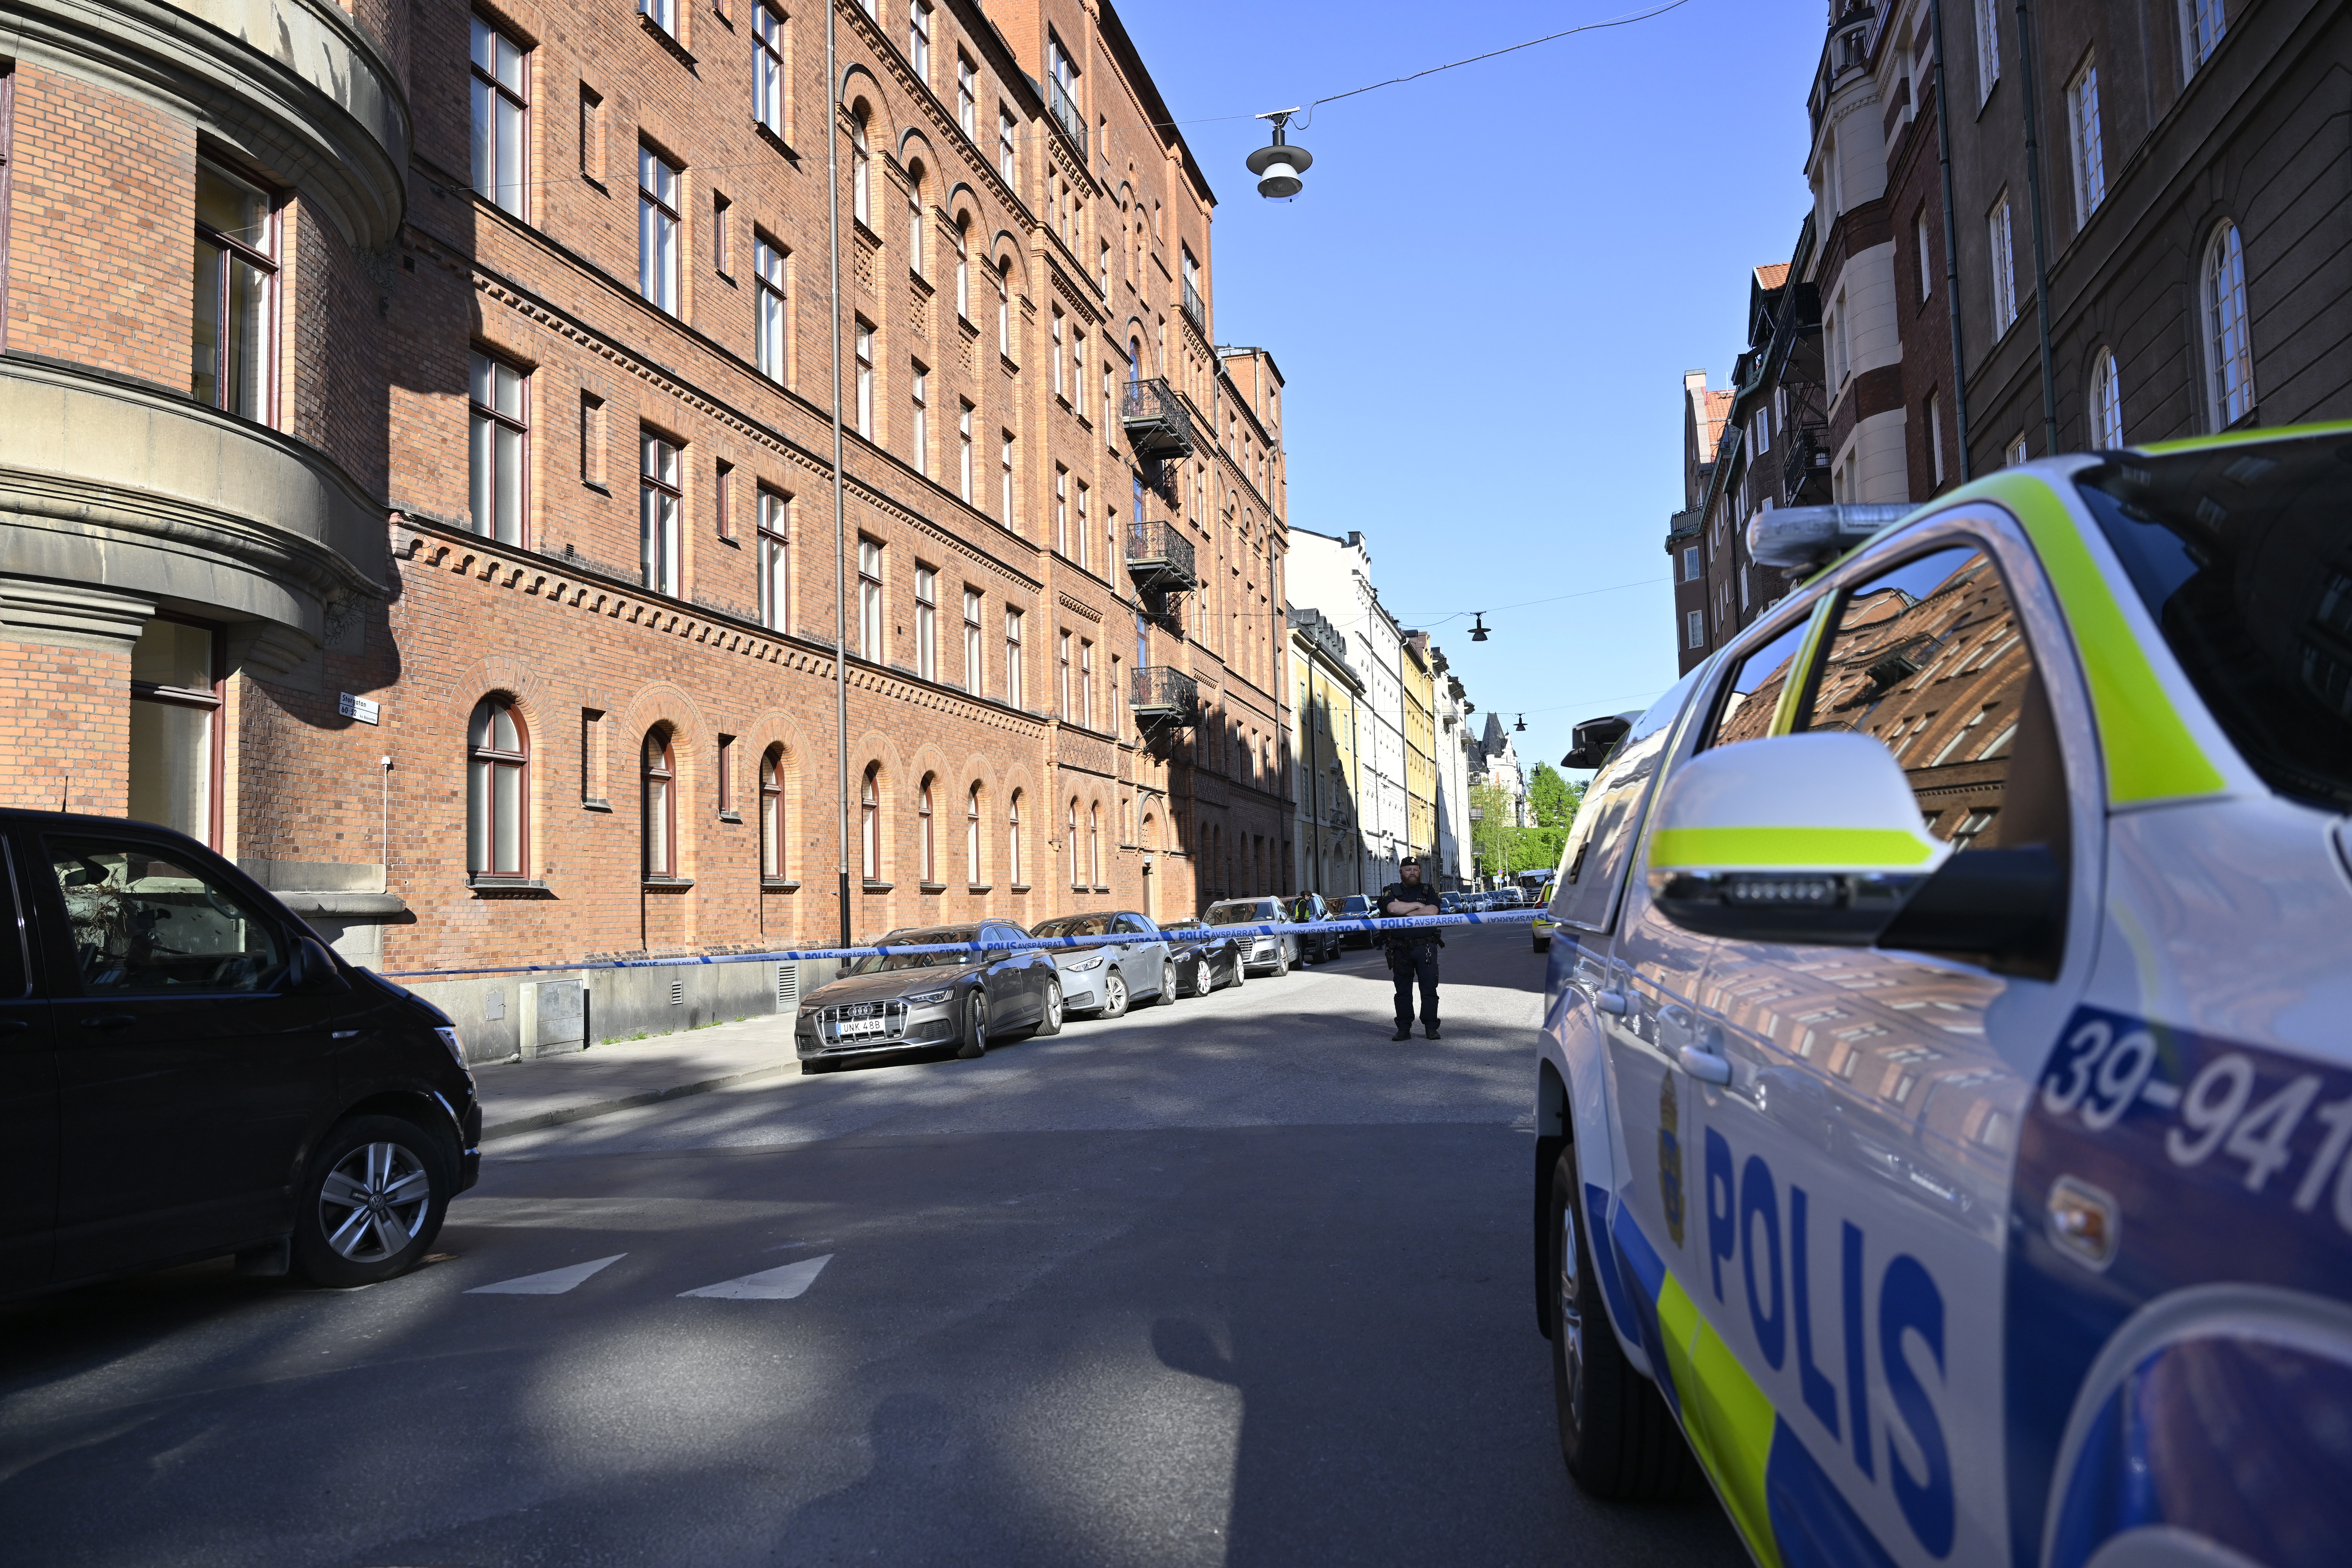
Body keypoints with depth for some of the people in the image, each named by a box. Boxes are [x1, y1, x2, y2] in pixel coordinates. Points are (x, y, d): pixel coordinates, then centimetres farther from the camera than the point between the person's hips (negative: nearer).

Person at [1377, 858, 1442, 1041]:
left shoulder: (1428, 892, 11)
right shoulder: (1391, 891, 9)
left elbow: (1433, 911, -8)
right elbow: (1393, 908, -13)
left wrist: (1405, 913, -10)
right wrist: (1419, 905, -6)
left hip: (1426, 948, 0)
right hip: (1400, 948, 0)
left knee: (1429, 988, -2)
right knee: (1403, 991, 5)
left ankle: (1431, 1027, 4)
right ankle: (1404, 1028, 11)